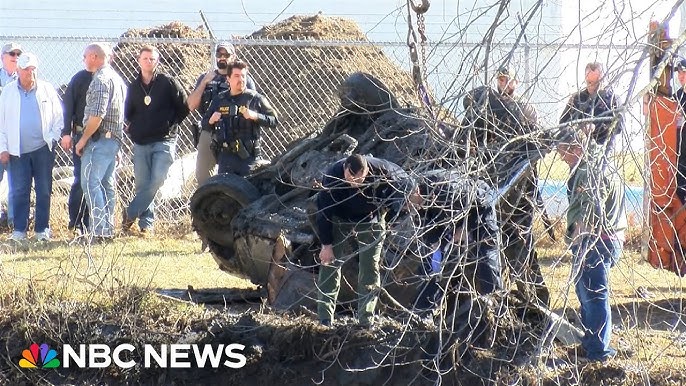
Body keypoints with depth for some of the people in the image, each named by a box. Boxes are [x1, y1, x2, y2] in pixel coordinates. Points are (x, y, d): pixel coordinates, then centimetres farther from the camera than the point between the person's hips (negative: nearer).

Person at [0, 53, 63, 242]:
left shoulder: (47, 90, 3)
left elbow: (58, 117, 8)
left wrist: (53, 138, -4)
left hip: (43, 148, 0)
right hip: (17, 151, 0)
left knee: (44, 191, 3)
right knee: (19, 191, 1)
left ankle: (42, 228, 11)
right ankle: (19, 229, 7)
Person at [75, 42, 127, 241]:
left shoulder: (100, 80, -14)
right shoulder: (116, 78, 17)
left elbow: (97, 115, -21)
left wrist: (83, 139, -13)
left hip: (99, 138, -10)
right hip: (114, 138, 10)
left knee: (90, 183, -11)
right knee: (106, 185, 12)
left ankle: (99, 230, -17)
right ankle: (108, 229, 13)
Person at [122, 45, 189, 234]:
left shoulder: (168, 82, -1)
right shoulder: (134, 86, 11)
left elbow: (184, 107, 3)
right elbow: (128, 113, 24)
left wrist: (170, 125, 2)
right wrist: (132, 130, 12)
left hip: (163, 141, -4)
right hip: (141, 143, 4)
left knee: (156, 181, -15)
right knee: (142, 184, 2)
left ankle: (130, 214, -7)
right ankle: (146, 222, 9)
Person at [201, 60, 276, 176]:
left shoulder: (255, 99, 3)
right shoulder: (220, 100, 12)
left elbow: (274, 120, 0)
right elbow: (204, 125, 19)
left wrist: (255, 116, -15)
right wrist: (211, 121, -4)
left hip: (249, 157, -3)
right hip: (226, 156, 3)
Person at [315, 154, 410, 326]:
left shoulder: (381, 171, -30)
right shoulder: (332, 177, -32)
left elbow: (402, 179, -8)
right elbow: (323, 211, -25)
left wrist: (389, 207, -19)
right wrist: (326, 245, -25)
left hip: (371, 221, 1)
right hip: (339, 220, -1)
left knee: (370, 269, -4)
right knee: (329, 263, -8)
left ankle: (366, 321, -1)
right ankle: (325, 319, -6)